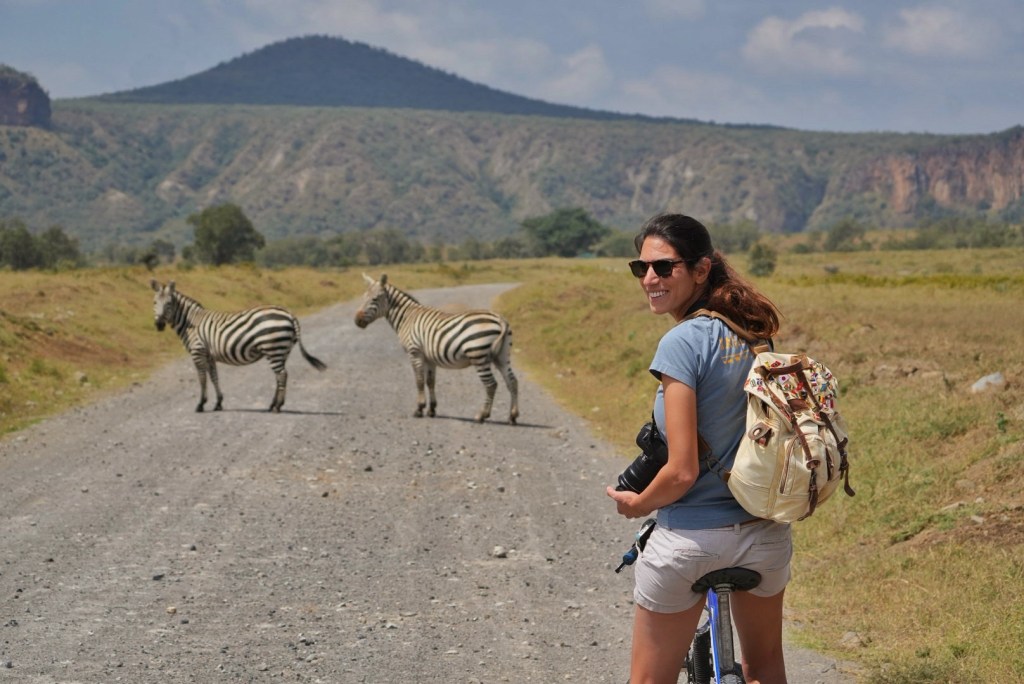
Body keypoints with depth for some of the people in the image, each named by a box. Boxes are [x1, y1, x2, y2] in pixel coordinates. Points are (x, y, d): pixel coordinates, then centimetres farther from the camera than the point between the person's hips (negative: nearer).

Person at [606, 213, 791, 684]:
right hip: (766, 534, 7)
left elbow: (682, 471, -21)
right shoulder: (754, 335, 3)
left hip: (691, 537, -7)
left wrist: (637, 503, -3)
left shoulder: (683, 342, -18)